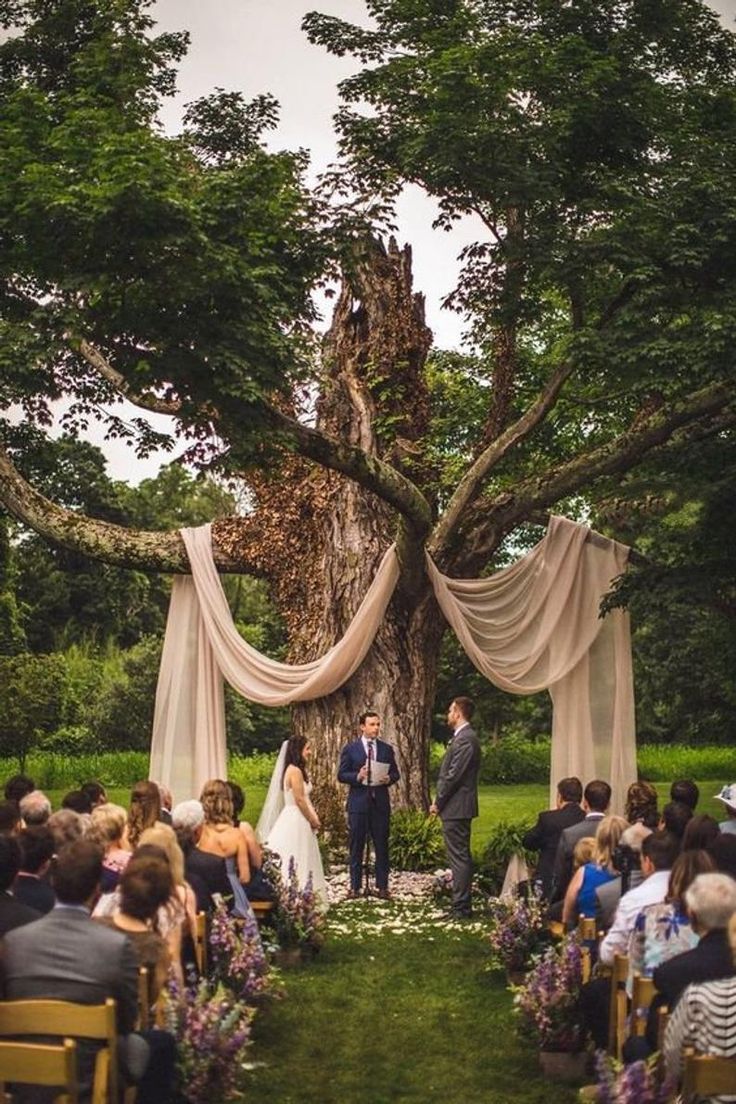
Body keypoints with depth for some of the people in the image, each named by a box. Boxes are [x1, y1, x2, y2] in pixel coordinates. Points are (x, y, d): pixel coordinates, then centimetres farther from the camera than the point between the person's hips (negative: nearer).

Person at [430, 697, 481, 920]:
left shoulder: (465, 740, -17)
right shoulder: (462, 737, 16)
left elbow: (453, 775, -20)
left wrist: (438, 803, -12)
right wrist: (439, 801, 13)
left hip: (456, 808, -11)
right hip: (456, 807, 11)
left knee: (459, 857, -7)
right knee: (461, 857, 14)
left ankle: (461, 907, -5)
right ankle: (462, 905, 20)